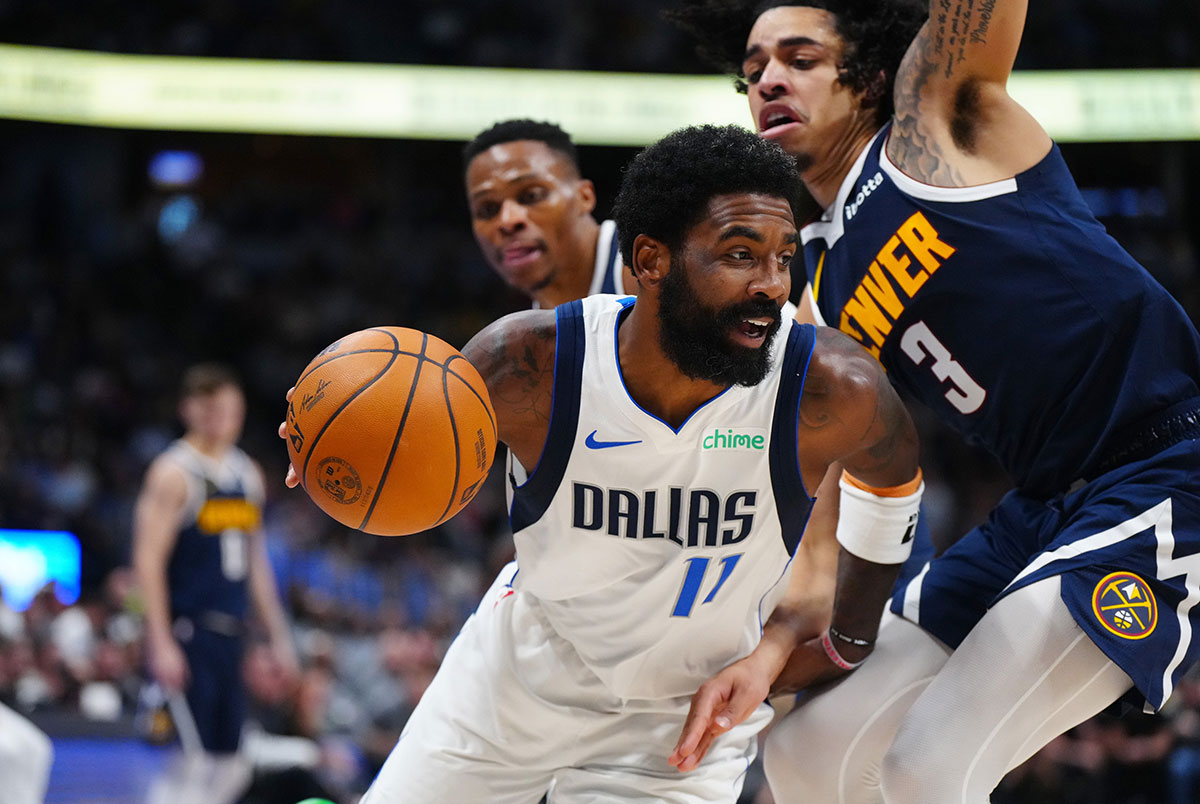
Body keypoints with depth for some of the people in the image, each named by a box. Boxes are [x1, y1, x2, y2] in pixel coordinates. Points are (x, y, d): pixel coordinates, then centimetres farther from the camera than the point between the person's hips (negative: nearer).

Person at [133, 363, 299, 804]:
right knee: (201, 760, -14)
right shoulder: (173, 474, -8)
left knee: (227, 764, 7)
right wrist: (161, 644, -20)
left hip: (230, 633, 8)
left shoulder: (249, 474, 14)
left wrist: (278, 634, 18)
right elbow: (148, 560, -13)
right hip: (186, 634, -8)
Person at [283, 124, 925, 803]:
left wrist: (854, 627, 6)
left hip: (685, 714, -1)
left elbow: (893, 473, -2)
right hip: (527, 664, 1)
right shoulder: (527, 364, -25)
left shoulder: (831, 390, -27)